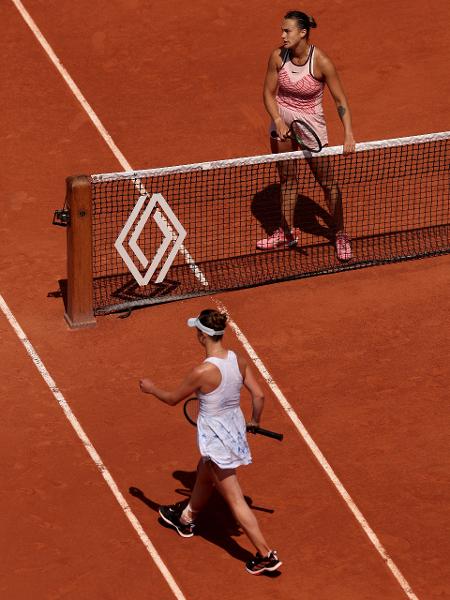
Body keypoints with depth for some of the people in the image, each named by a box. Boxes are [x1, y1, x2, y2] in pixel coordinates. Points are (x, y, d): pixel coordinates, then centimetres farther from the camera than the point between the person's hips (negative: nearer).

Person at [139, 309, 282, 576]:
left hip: (215, 439, -8)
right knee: (204, 473, 33)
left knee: (235, 500, 5)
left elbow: (173, 399, -12)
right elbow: (259, 396, -3)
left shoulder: (202, 372, -29)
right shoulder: (239, 360, -11)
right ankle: (186, 518, 58)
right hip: (236, 429, 8)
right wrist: (255, 421, 18)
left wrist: (152, 388, 9)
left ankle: (267, 555, 10)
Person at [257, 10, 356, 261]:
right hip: (282, 120, 4)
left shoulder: (321, 62, -23)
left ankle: (340, 235, 19)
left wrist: (349, 134, -28)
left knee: (327, 182, 2)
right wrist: (278, 121, -18)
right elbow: (269, 93, -2)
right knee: (287, 178, 16)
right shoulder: (278, 56, -12)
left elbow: (340, 100, -18)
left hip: (311, 122, -4)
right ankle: (287, 233, 30)